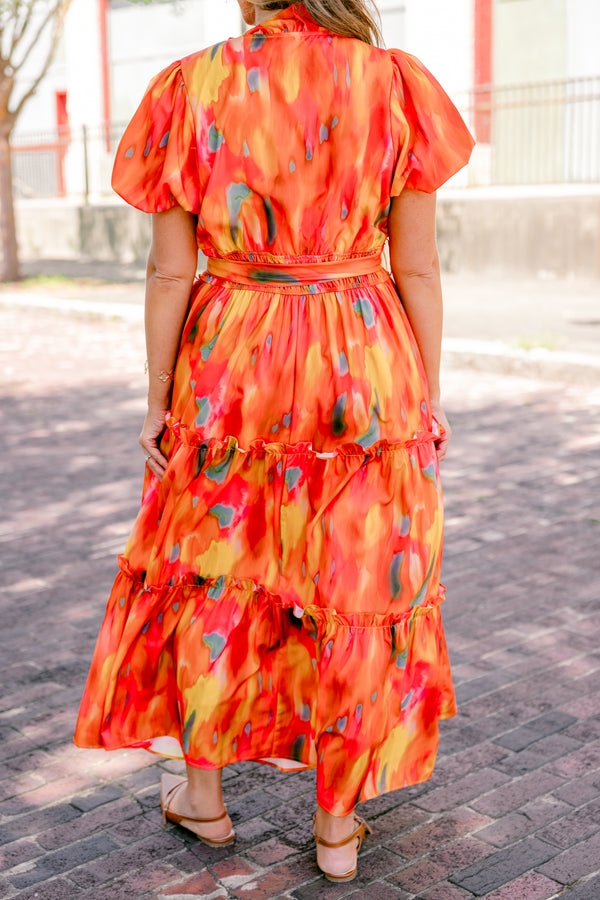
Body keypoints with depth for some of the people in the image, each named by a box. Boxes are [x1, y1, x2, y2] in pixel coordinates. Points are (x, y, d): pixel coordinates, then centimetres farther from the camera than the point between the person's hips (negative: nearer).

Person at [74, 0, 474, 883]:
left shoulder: (194, 88, -4)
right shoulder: (395, 84, -4)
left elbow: (170, 270, -4)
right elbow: (417, 269, -4)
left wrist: (156, 402, 4)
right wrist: (427, 397, 4)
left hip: (229, 371, 0)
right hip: (364, 377, 0)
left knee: (212, 571, 18)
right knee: (355, 585, 11)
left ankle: (203, 792, 33)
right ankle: (338, 824, 24)